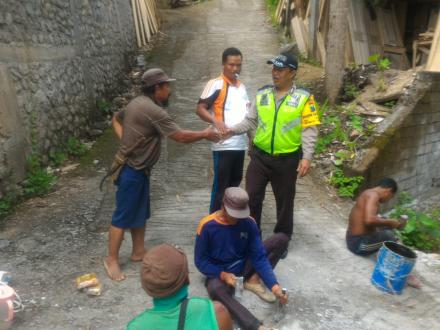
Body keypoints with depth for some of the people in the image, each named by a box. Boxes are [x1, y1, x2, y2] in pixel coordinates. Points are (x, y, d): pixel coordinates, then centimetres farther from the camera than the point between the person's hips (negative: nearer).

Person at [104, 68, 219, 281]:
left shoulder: (137, 103, 8)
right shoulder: (154, 111, -23)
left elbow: (116, 119, 23)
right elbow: (181, 137, -21)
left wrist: (125, 140, 11)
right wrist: (205, 134, -6)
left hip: (138, 168, 10)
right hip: (131, 170, -10)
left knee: (140, 212, 17)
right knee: (123, 215, 1)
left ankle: (138, 251, 31)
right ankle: (111, 259, 15)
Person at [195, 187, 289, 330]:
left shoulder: (249, 222, -12)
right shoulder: (207, 226, -19)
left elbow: (259, 256, -11)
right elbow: (200, 261, -12)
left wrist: (274, 285, -22)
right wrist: (223, 275, -27)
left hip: (243, 266, 4)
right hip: (219, 273, -3)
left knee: (282, 238, -10)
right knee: (215, 290, -42)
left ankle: (253, 280, -10)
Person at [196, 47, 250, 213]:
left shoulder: (242, 86, 15)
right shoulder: (216, 84, -7)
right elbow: (200, 109, -14)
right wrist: (216, 121, -30)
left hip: (241, 143, 7)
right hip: (223, 144, -7)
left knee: (235, 182, 16)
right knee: (220, 185, -1)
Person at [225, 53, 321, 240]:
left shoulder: (304, 98, -5)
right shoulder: (262, 95, 5)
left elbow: (309, 130, -8)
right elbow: (250, 121, 8)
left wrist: (307, 157, -16)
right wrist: (233, 130, -9)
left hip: (287, 159, -2)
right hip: (260, 155, 3)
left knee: (284, 200, 12)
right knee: (252, 197, 6)